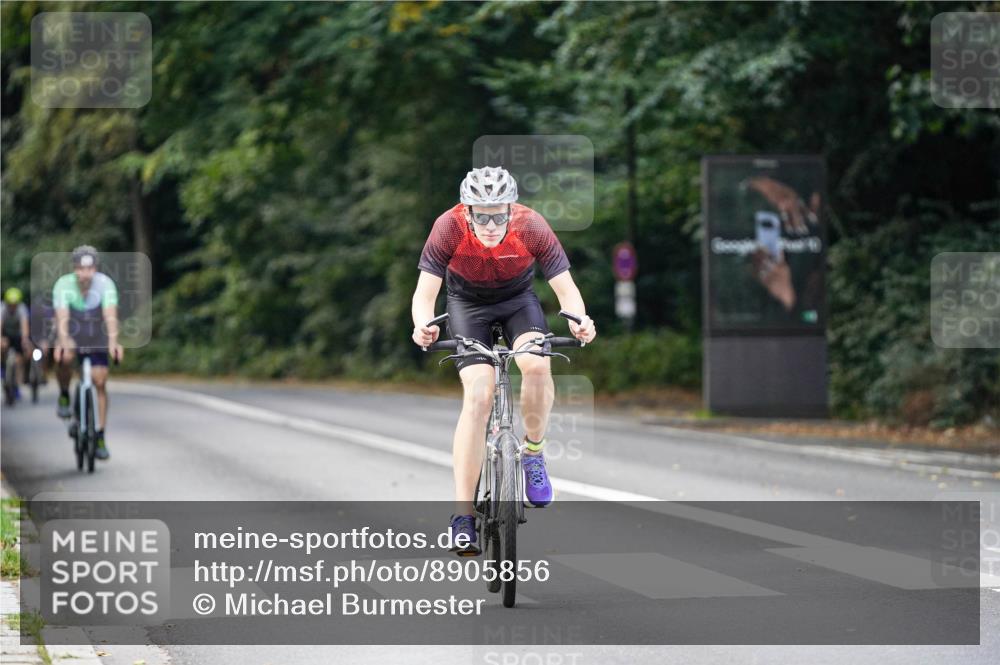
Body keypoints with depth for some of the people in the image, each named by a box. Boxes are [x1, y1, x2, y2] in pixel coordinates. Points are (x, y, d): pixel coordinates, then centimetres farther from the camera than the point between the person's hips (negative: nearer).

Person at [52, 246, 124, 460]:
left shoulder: (105, 283, -26)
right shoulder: (64, 284, -26)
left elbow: (110, 315, -37)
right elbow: (62, 316, -38)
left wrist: (113, 342, -53)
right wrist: (63, 341, -56)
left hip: (97, 337, 1)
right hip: (71, 334, -1)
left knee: (100, 383, -5)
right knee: (64, 358, -34)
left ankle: (100, 437, 5)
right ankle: (64, 396, -6)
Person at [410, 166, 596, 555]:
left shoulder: (531, 227, -29)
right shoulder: (449, 228, -31)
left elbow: (566, 289, -26)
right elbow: (425, 293, -31)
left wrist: (579, 321, -48)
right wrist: (422, 326, -53)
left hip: (518, 298, 1)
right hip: (467, 302, -1)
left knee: (537, 366, -30)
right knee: (478, 396, -19)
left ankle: (534, 452, -2)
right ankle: (462, 516, -17)